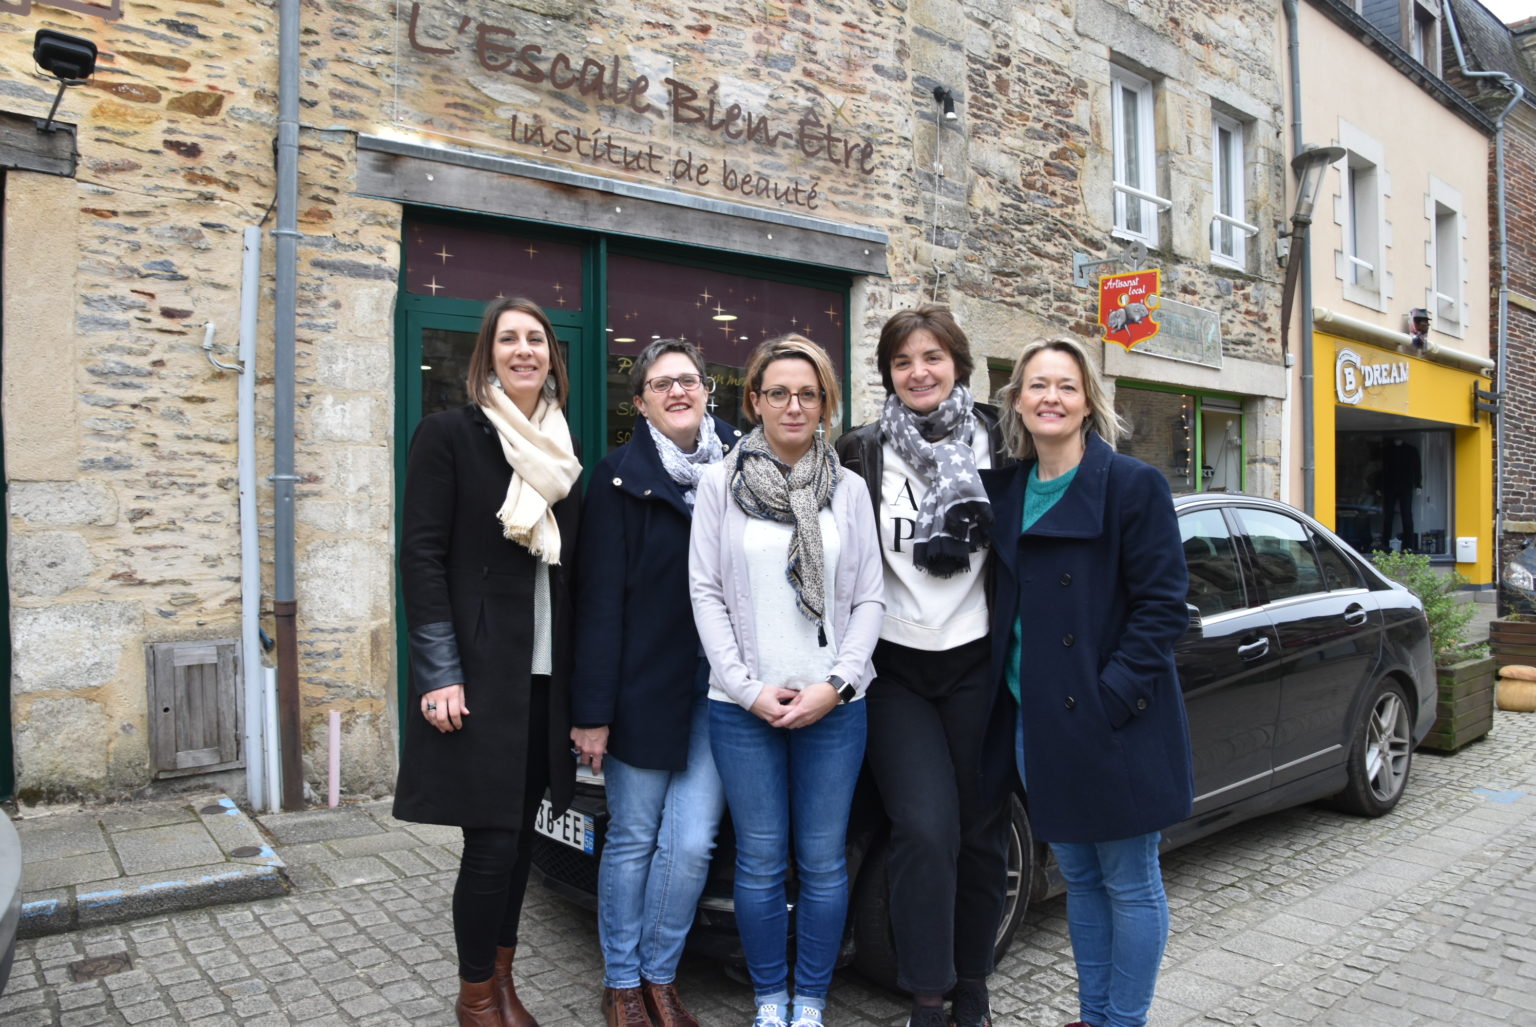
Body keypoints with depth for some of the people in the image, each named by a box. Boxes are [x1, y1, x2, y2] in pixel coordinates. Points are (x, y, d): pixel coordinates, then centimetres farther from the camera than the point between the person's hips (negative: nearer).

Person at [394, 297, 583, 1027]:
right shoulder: (449, 434, -4)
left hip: (545, 675, 6)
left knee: (520, 832, 13)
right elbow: (422, 557, -9)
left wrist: (574, 676, 9)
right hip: (478, 672, -5)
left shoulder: (561, 454, 12)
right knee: (493, 840, -1)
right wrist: (440, 674, -15)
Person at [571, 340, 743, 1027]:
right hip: (643, 686, -2)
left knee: (691, 843, 2)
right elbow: (599, 600, -7)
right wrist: (591, 711, -10)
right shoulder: (620, 476, -4)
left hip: (718, 687, 2)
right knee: (633, 839, 9)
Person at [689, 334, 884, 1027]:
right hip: (743, 707, -1)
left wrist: (835, 684, -8)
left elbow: (868, 600, 3)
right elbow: (705, 593, -1)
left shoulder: (849, 490, 5)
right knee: (761, 861, 8)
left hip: (834, 707, 1)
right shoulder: (720, 484, 2)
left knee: (823, 862, 8)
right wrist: (749, 688, -8)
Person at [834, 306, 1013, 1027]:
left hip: (978, 663, 1)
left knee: (982, 831, 8)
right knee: (926, 830, -10)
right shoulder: (862, 453, 1)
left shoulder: (996, 442, 2)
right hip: (895, 669, -1)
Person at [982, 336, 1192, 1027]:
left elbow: (1162, 605, -10)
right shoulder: (1004, 489, 8)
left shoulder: (1133, 485, -8)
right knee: (1079, 877, 18)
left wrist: (1112, 695, -16)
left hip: (1114, 723, -5)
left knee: (1129, 884, 8)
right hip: (1037, 720, 5)